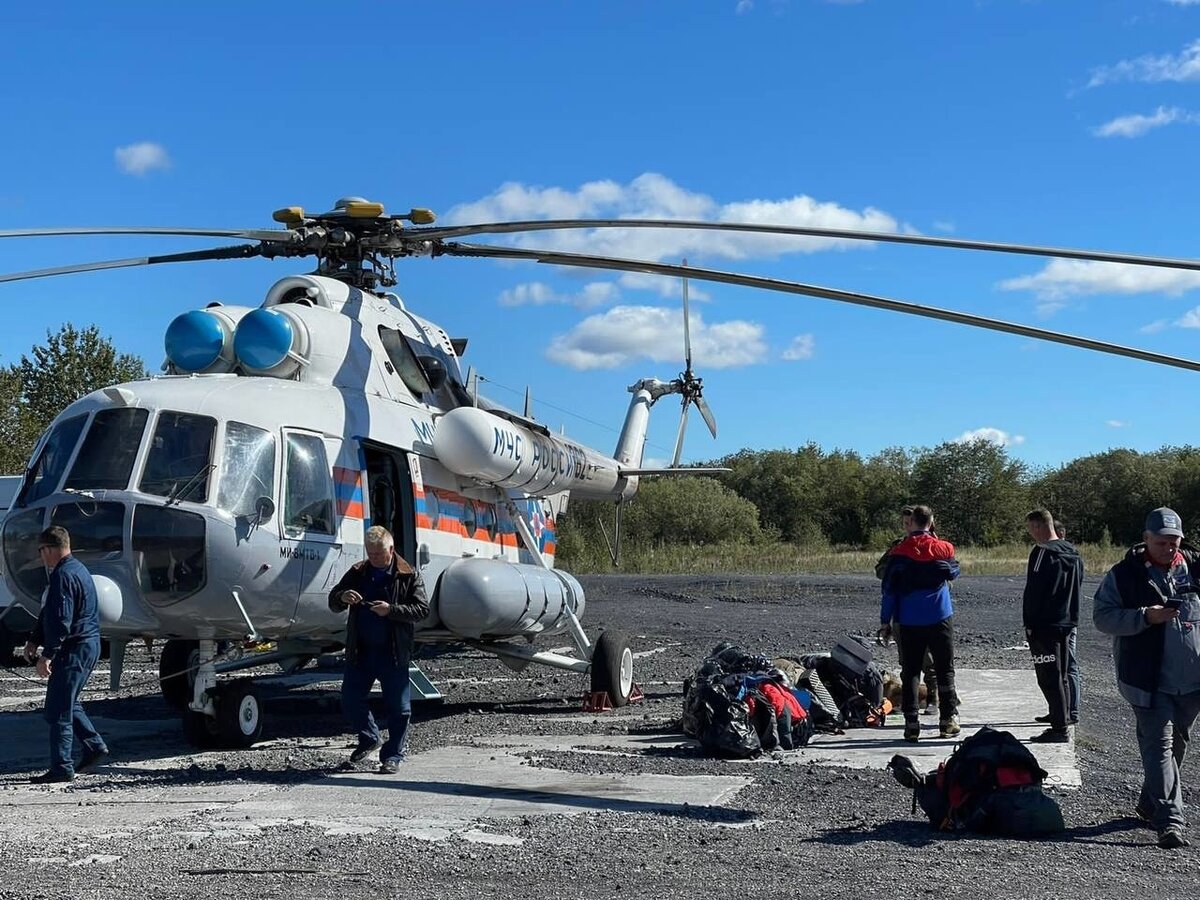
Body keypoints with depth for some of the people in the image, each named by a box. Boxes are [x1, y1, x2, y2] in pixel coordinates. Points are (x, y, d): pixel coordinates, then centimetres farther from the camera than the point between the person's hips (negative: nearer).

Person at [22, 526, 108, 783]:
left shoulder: (63, 576, -17)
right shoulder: (78, 569, 17)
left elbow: (60, 620, -23)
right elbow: (48, 613, 22)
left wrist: (47, 655, -22)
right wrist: (35, 641, 20)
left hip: (73, 650, -10)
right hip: (89, 646, 10)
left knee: (58, 710, -4)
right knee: (67, 703, 21)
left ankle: (62, 768, -1)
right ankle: (95, 747, 22)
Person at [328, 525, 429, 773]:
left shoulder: (408, 576, -1)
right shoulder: (357, 573, 9)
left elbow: (422, 609, -8)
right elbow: (333, 603, 12)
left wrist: (391, 610, -20)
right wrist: (342, 597, -12)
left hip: (393, 653, -3)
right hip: (359, 651, 3)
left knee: (398, 707, 2)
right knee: (350, 701, 7)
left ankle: (393, 755, 15)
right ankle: (369, 738, 31)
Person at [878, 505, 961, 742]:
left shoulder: (899, 553, -5)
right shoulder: (943, 549, -2)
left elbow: (889, 589, -4)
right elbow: (954, 571, 19)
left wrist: (885, 622, 3)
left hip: (909, 622, 0)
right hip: (940, 618, 1)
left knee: (910, 673, 4)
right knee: (945, 670, 10)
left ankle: (911, 723, 0)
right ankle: (948, 720, 12)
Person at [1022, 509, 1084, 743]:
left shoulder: (1042, 552, -15)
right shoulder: (1073, 554, 12)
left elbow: (1034, 591, -18)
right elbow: (1077, 587, 18)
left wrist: (1030, 623, -13)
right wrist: (1070, 617, 20)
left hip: (1044, 626, -9)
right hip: (1065, 623, 9)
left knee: (1049, 678, -5)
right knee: (1061, 676, 16)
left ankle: (1059, 728, -6)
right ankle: (1063, 723, 22)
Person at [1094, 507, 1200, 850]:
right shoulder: (1125, 574, -5)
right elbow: (1102, 616, -8)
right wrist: (1145, 616, -20)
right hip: (1149, 680, -4)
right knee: (1158, 746, -8)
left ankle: (1149, 804, 33)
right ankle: (1170, 820, -9)